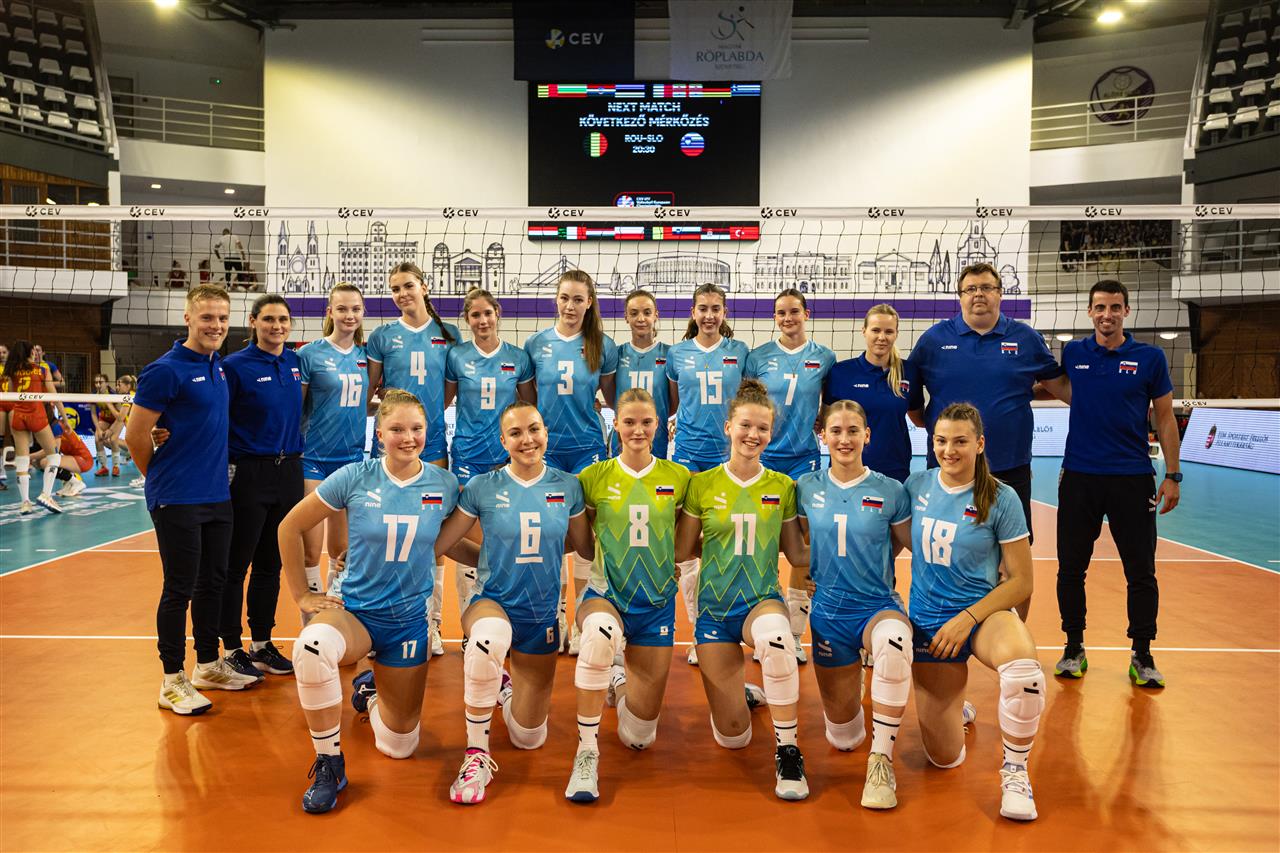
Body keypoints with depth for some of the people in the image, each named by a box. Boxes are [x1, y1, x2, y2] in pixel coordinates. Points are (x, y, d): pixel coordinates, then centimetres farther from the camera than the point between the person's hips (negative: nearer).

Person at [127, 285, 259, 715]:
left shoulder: (219, 367, 10)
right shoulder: (166, 370, -13)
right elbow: (136, 436, -11)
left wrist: (212, 473, 14)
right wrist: (163, 479, 0)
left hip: (217, 496, 7)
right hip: (178, 502, -7)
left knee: (213, 582, 14)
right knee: (179, 589, 0)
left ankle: (209, 665, 28)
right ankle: (173, 680, 12)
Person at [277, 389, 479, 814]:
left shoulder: (445, 485, -8)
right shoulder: (354, 477, -12)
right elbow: (290, 526, -3)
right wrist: (302, 594, -3)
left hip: (410, 619, 2)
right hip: (353, 610, -2)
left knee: (399, 745, 9)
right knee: (312, 647, -39)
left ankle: (372, 692, 45)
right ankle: (329, 764, -17)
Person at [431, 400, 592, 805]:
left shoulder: (567, 486, -3)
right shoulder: (482, 488, -8)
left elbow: (586, 547, 8)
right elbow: (437, 543, -3)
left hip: (542, 617, 3)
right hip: (491, 602, -3)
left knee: (529, 739, 10)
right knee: (490, 635, -43)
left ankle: (504, 684, 46)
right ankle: (476, 753, -23)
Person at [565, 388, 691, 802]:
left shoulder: (679, 477, 0)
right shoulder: (594, 477, -3)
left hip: (657, 602, 2)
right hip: (606, 594, -2)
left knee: (638, 736, 4)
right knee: (599, 634, -41)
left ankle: (619, 678, 38)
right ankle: (586, 753, -25)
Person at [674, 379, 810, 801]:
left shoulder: (782, 487, 0)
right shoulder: (703, 484, -3)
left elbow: (797, 554, 5)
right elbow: (682, 550, 2)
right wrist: (718, 538, 2)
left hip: (762, 601, 0)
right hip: (714, 608, 1)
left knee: (775, 636, -42)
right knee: (732, 738, 1)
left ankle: (788, 750, -22)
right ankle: (737, 695, 39)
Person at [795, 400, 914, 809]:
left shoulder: (891, 491, -7)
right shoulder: (806, 488, 0)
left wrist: (871, 562, -3)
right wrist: (812, 579, 4)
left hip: (879, 605, -2)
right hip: (829, 611, 2)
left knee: (894, 643, -42)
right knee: (843, 738, 8)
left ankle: (881, 760, -25)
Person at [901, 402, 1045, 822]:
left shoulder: (1001, 498, -10)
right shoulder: (916, 485, -2)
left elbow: (1021, 581, -8)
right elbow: (897, 537, 15)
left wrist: (967, 619, -17)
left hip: (984, 613, -2)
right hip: (927, 622, 2)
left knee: (1023, 668, -40)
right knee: (945, 759, 3)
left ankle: (1014, 772, -13)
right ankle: (953, 703, 40)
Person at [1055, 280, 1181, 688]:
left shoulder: (1150, 358, 0)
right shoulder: (1072, 354, 3)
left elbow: (1165, 418, 3)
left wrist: (1173, 475, 0)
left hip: (1132, 479, -1)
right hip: (1078, 478, 1)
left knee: (1141, 573, 4)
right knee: (1071, 569, 7)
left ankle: (1142, 656, 19)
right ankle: (1074, 649, 21)